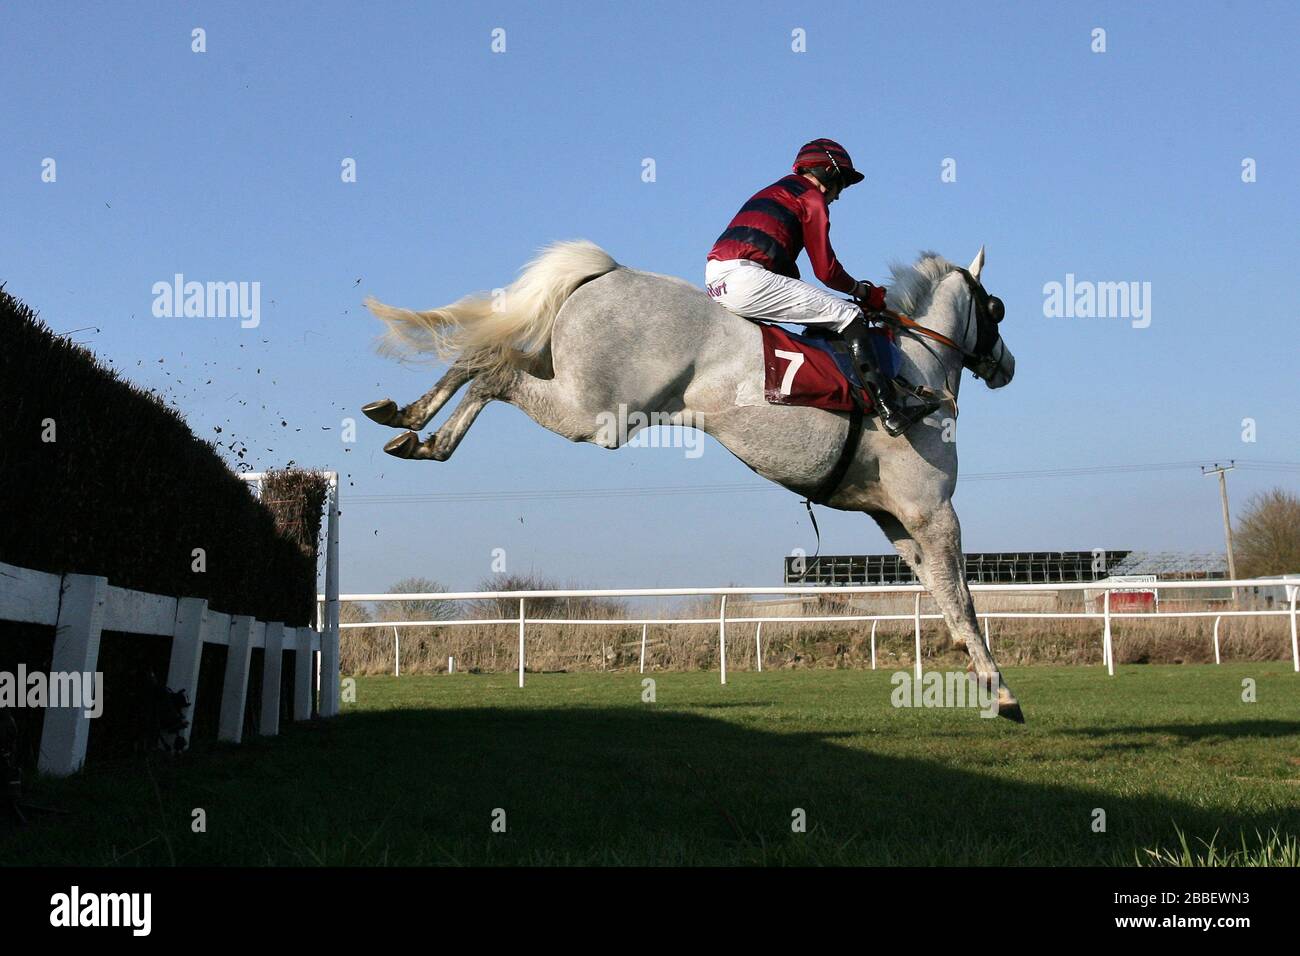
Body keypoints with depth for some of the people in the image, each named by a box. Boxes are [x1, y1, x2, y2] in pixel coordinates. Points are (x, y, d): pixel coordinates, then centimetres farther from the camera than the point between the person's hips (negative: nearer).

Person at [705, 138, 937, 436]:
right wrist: (863, 291, 16)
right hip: (747, 279, -9)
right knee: (850, 316, -5)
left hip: (714, 280, 9)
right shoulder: (812, 197, 5)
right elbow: (826, 271, -1)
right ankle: (890, 411, -11)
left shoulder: (772, 193, 31)